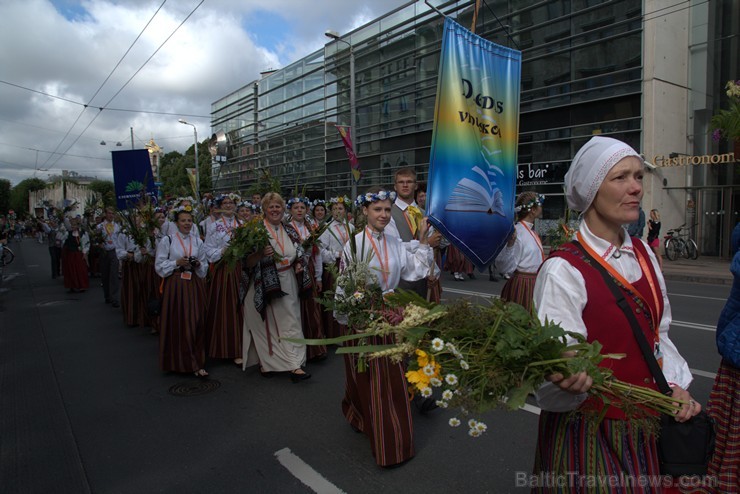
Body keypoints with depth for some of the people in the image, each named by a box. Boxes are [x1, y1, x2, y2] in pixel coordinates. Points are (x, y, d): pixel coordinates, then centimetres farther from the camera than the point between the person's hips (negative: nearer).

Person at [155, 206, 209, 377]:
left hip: (195, 285, 3)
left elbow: (205, 267, 14)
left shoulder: (197, 241, 10)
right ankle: (178, 362, 15)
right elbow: (159, 266, -1)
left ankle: (196, 363, 8)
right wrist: (177, 263, -14)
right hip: (175, 285, -3)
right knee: (178, 324, 0)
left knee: (196, 323, 1)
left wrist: (198, 264, -7)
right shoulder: (167, 240, 1)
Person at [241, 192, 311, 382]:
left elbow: (299, 255, 20)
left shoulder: (290, 231, 10)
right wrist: (261, 254, -28)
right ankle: (265, 362, 21)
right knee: (266, 324, 5)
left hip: (288, 286, 4)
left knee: (291, 323, 3)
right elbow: (247, 262, -10)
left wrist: (299, 265, -1)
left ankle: (295, 365, 7)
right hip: (264, 286, -4)